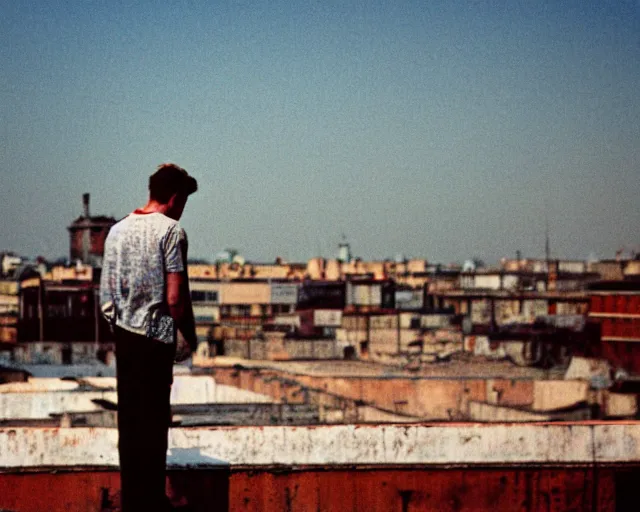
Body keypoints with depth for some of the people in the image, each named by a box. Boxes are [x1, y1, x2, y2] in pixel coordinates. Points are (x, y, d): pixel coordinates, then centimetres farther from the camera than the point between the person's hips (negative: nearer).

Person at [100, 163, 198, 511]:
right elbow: (175, 297, -14)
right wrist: (189, 337, -1)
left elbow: (106, 292, 11)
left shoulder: (118, 230, 9)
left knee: (129, 417, 11)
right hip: (156, 338, -6)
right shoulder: (170, 230, -10)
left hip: (124, 335, 6)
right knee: (153, 420, 0)